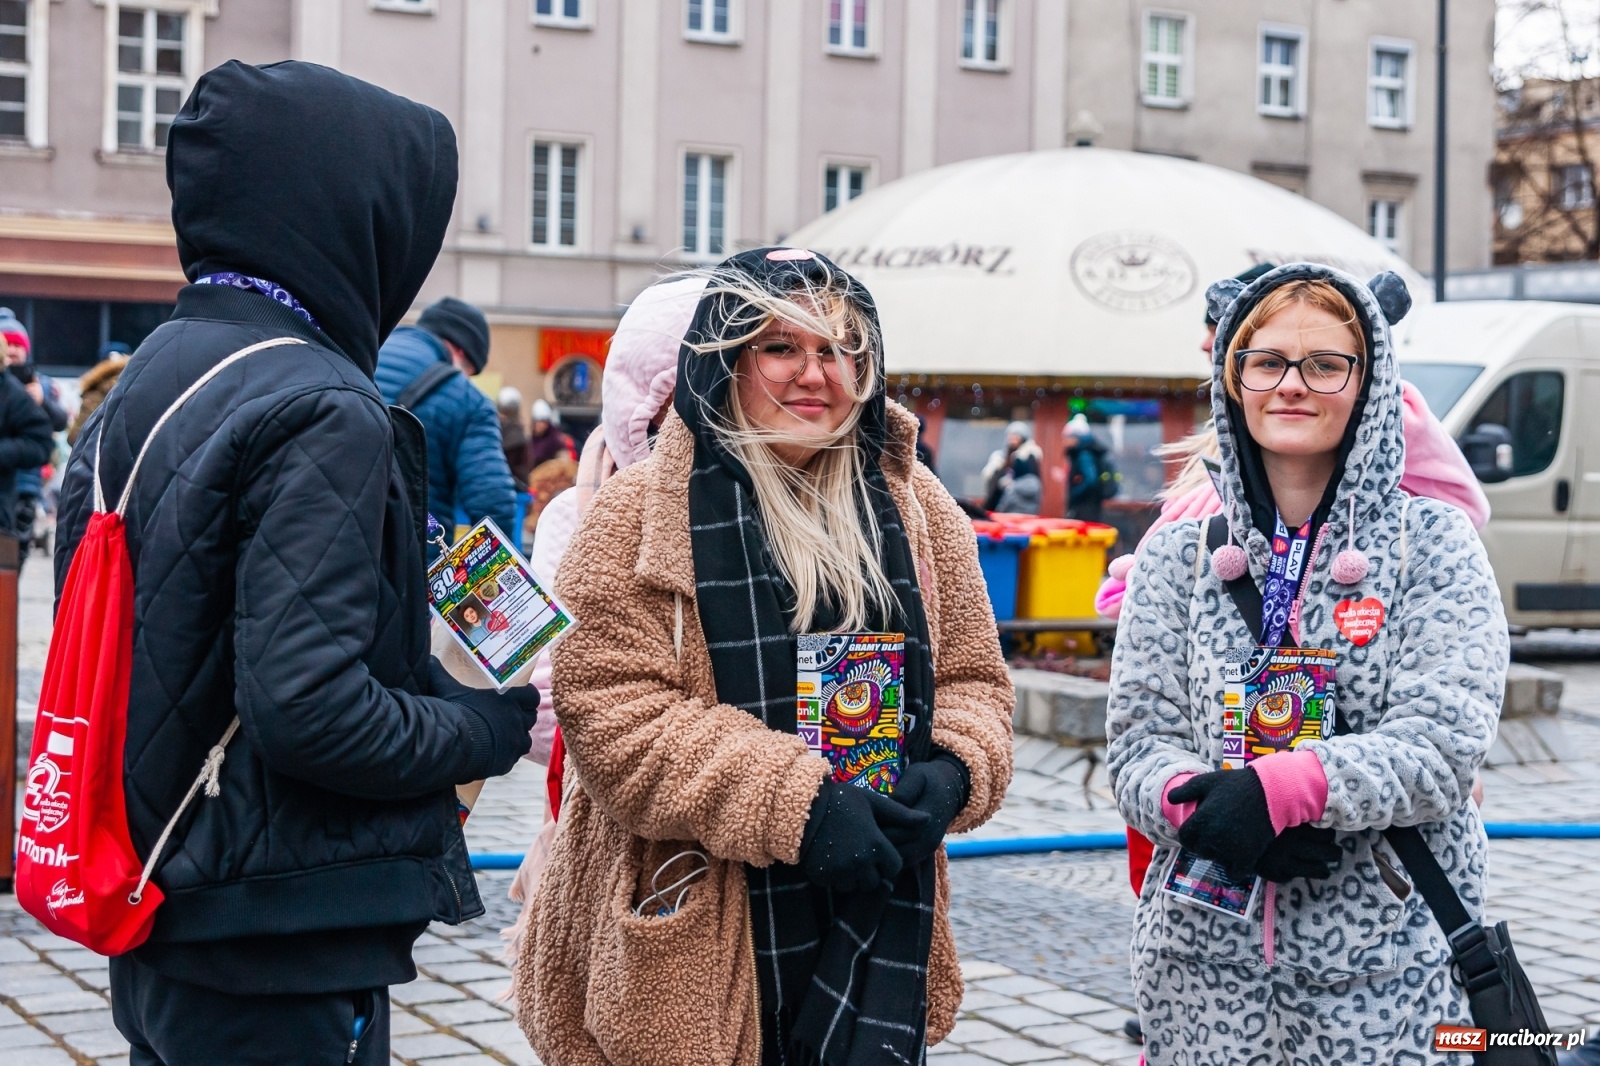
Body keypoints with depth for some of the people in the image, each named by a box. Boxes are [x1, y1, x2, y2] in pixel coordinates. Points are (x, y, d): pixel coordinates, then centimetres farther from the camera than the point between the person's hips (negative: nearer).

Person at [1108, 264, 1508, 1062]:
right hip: (1206, 954, 2)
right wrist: (1196, 801, -20)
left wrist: (1279, 788, -23)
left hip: (1390, 960, -2)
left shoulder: (1431, 543, 0)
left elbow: (1446, 737, -11)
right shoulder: (1178, 556, 7)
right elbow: (1139, 738, 2)